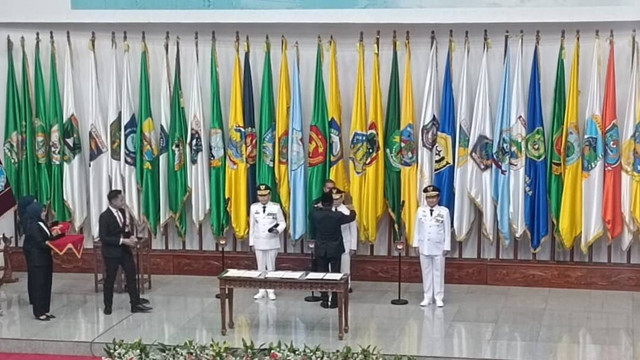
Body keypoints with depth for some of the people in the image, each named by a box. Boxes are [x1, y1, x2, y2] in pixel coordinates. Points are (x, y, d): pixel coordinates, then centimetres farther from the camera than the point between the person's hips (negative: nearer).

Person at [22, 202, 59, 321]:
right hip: (37, 261, -9)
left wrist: (53, 235, -2)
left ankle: (44, 310, 19)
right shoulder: (33, 226, -17)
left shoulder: (41, 224, 10)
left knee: (46, 284, 12)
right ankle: (39, 312, 5)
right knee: (38, 285, -2)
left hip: (44, 259, 9)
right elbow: (40, 243, -21)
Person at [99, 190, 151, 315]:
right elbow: (103, 238, -21)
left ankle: (136, 304, 12)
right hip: (111, 252, -6)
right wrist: (123, 241, -24)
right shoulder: (104, 217, -19)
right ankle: (108, 306, 23)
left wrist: (130, 237, -5)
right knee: (110, 279, 7)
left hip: (124, 250, 7)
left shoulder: (122, 211, 2)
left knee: (131, 275, 6)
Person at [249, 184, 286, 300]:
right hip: (259, 242, 2)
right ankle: (262, 291, 14)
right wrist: (251, 242, 5)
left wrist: (278, 230, -22)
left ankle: (271, 291, 12)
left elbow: (282, 223, -1)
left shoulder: (276, 207, -7)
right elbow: (252, 225, 6)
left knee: (271, 266, 4)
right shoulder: (253, 207, 2)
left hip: (272, 242, -2)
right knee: (260, 267, 7)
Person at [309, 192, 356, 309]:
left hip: (320, 249, 2)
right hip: (335, 249, -1)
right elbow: (351, 217, 6)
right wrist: (352, 210, 28)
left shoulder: (314, 214, -10)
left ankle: (324, 300, 10)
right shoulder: (338, 216, -13)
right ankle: (334, 301, 6)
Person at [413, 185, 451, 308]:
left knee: (438, 272, 4)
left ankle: (438, 298, 11)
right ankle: (427, 297, 14)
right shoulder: (421, 210, 2)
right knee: (426, 272, 8)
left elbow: (447, 230, -3)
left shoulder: (444, 211, -6)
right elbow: (417, 228, 6)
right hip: (424, 247, 2)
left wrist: (446, 247, -5)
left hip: (438, 248, -2)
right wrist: (416, 245, 4)